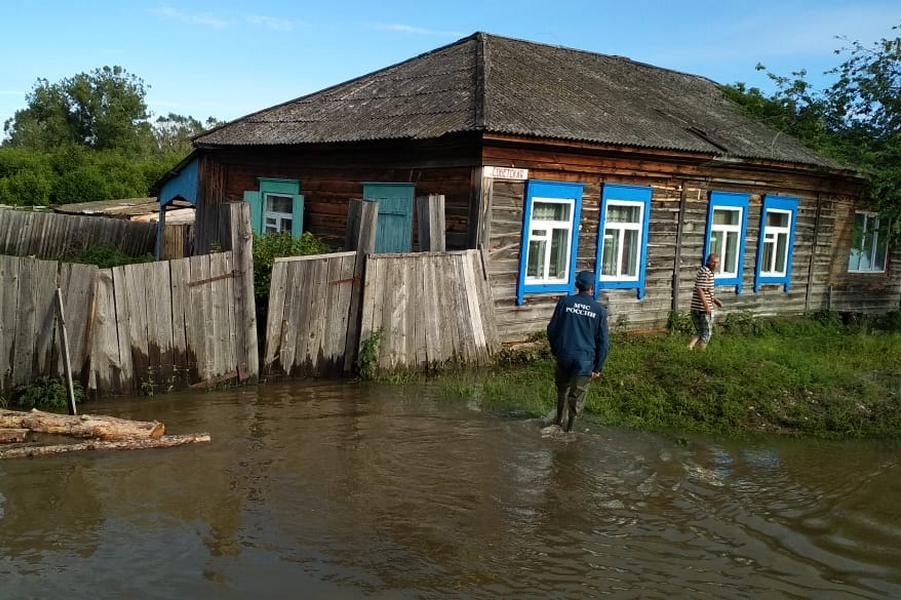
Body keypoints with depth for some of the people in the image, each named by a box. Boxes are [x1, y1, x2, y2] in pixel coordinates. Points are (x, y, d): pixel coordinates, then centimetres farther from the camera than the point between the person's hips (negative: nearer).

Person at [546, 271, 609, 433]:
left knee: (562, 388, 24)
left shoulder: (565, 302, -4)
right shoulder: (599, 310, -4)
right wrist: (598, 368, 5)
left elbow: (552, 329, 3)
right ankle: (570, 428, 18)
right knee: (577, 396, 9)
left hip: (564, 355, 2)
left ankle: (559, 420, 36)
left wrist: (555, 350, 19)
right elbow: (603, 342, -2)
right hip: (585, 360, -2)